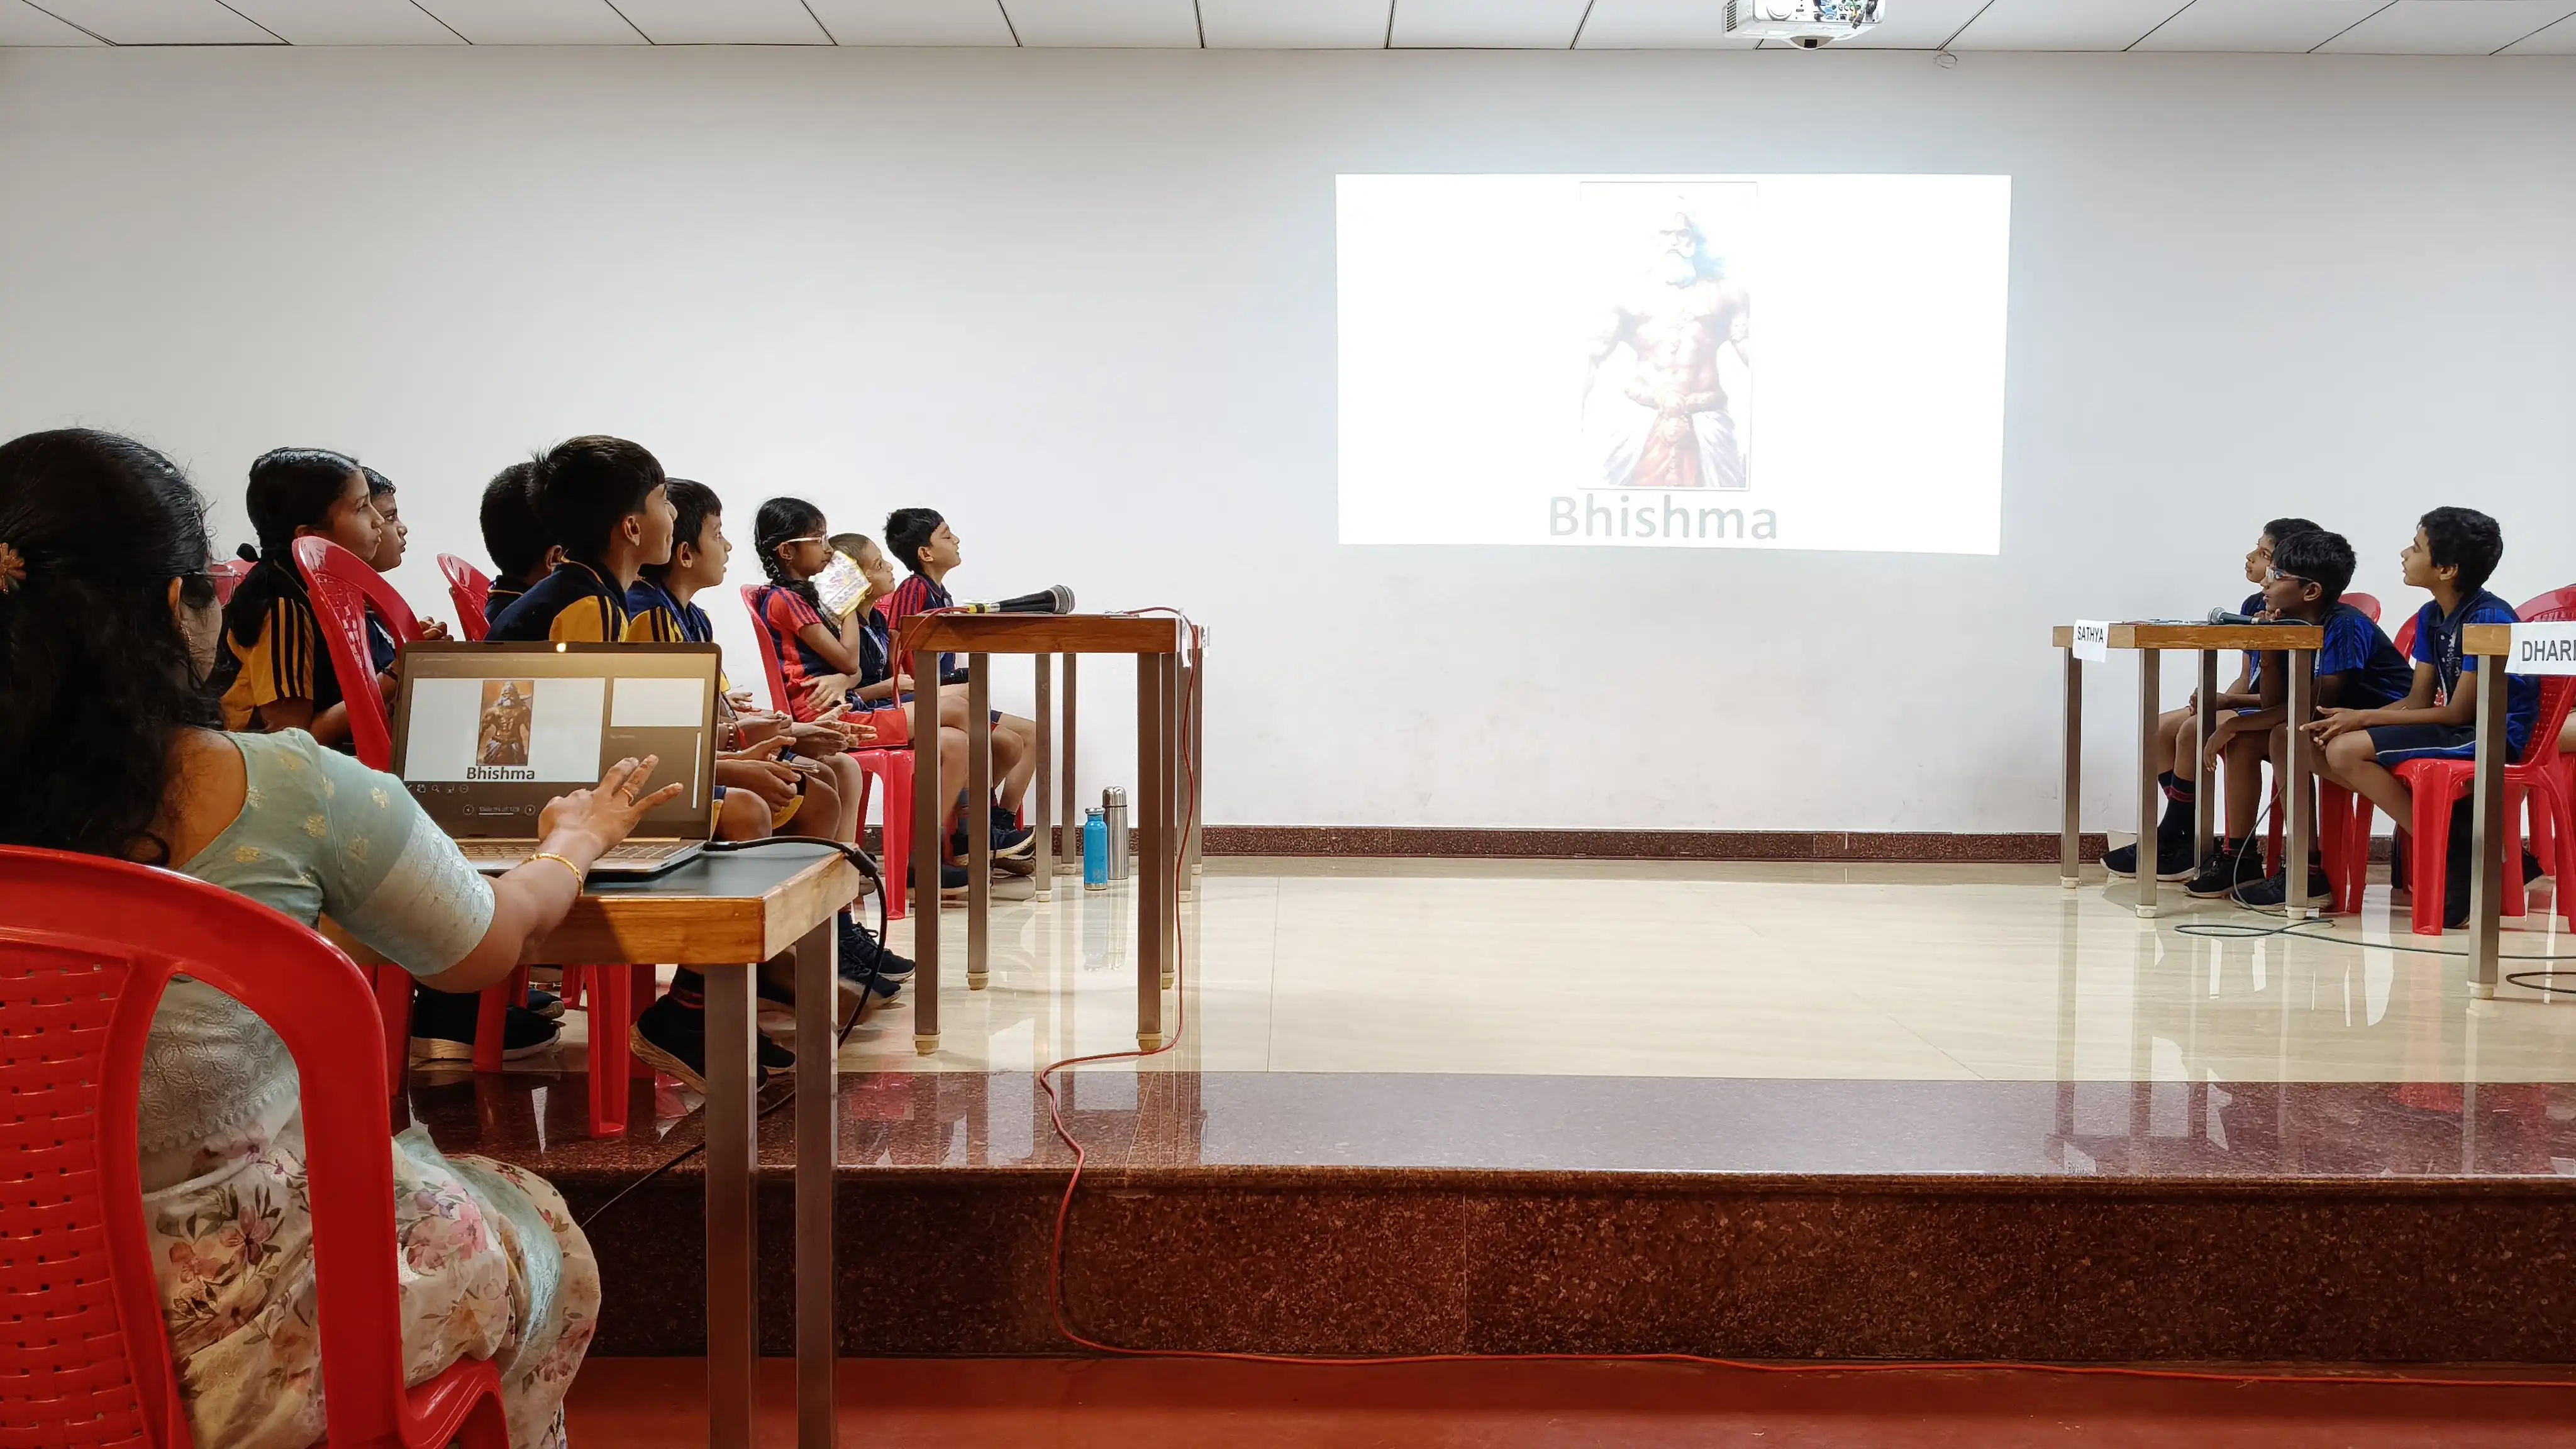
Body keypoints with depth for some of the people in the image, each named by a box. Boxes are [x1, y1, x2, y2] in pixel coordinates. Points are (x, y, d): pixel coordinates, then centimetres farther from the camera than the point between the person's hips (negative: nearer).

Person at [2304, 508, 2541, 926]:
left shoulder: (2489, 619, -17)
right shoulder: (2431, 617, 9)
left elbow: (2459, 712, -18)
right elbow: (2417, 701, 10)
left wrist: (2366, 718, -17)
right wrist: (2354, 719, -8)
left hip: (2493, 738, -9)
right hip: (2456, 730, 9)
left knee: (2347, 750, -24)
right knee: (2320, 748, -3)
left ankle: (2449, 851, -14)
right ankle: (2457, 830, -7)